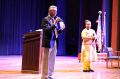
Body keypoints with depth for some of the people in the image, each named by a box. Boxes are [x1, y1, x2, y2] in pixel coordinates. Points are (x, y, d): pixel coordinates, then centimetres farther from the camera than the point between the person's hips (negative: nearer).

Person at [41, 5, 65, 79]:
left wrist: (61, 29, -3)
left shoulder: (56, 19, 15)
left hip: (54, 42, 7)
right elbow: (46, 30, -20)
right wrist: (54, 24, -26)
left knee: (52, 60, 10)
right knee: (46, 60, -3)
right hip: (48, 42, -7)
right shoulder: (45, 19, -7)